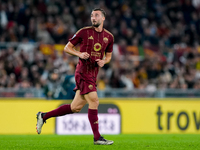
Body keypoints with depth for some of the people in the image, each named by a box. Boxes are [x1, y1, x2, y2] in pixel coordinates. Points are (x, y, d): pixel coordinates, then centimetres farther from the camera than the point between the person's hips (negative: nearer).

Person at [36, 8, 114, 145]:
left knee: (75, 108, 7)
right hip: (83, 71, -6)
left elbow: (108, 56, 22)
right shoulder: (84, 32, -4)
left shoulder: (109, 37, 10)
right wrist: (79, 54, -15)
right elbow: (67, 47, 3)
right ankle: (97, 138, -8)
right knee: (94, 102, -14)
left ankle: (44, 116, 21)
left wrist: (104, 61, -2)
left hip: (93, 74, 6)